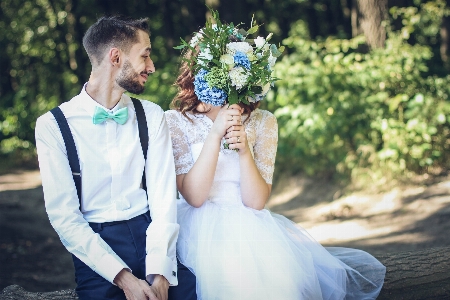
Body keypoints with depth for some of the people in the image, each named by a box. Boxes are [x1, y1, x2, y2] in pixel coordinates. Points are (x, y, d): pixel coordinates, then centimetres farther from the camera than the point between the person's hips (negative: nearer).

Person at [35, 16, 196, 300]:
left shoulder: (152, 116, 6)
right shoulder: (52, 126, -2)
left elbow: (163, 198, -2)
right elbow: (64, 216, -7)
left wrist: (159, 273, -17)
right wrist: (123, 277, -17)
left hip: (152, 234, 2)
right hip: (95, 245, -2)